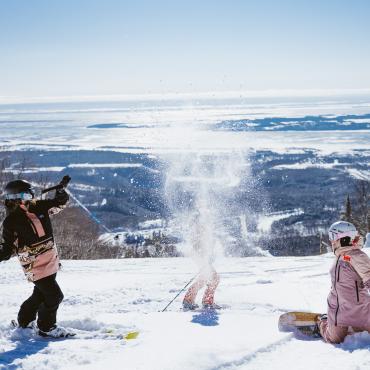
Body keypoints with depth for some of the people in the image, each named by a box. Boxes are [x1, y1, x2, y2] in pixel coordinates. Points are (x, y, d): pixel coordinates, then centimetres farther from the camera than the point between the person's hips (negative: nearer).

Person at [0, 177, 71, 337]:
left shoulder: (38, 207, 0)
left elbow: (59, 202, 13)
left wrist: (61, 188, -3)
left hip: (51, 262, 7)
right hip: (36, 268, -7)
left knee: (41, 293, 22)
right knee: (54, 296, -6)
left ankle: (24, 320, 43)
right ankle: (46, 327, 16)